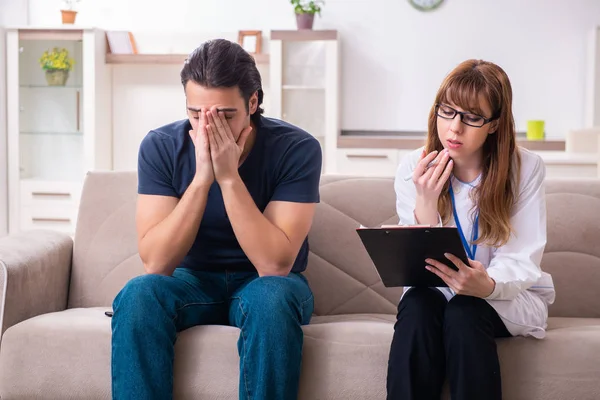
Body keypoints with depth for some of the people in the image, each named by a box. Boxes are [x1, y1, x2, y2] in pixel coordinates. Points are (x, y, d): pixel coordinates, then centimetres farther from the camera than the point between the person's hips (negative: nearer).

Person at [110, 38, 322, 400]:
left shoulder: (297, 149, -18)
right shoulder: (161, 147, -13)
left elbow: (274, 264, -25)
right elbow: (156, 263, -21)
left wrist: (229, 176, -31)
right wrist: (202, 177, -29)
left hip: (264, 285, -1)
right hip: (193, 281, 1)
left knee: (272, 298, -36)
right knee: (138, 294, -30)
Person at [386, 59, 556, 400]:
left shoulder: (526, 168, -13)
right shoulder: (414, 169, -7)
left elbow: (521, 262, -15)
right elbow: (421, 266, -12)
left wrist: (487, 285, -38)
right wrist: (426, 202, -28)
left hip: (510, 296, -1)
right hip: (436, 291, 1)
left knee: (463, 313, -32)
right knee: (417, 306, -32)